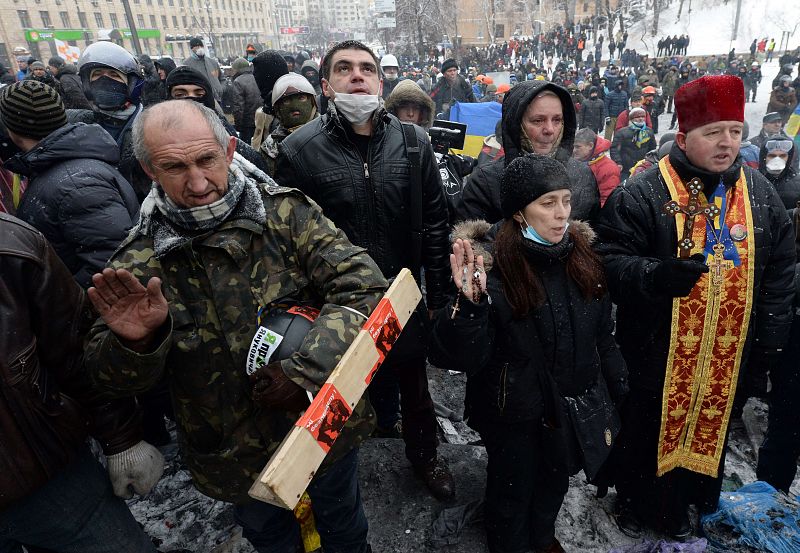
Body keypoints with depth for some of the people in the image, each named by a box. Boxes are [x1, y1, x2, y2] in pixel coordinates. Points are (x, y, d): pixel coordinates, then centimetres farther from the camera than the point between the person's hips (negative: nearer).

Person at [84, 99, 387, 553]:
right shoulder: (140, 263, -11)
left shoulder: (286, 211, -16)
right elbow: (112, 379, -5)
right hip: (236, 457, 2)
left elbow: (363, 287, -22)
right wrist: (133, 342, -29)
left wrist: (305, 371, -32)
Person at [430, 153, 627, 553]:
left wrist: (617, 387, 13)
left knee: (555, 481, 28)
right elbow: (459, 357, -26)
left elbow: (602, 335, 6)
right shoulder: (493, 268, -24)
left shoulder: (582, 256, -6)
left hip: (574, 407, 5)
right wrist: (469, 305, -42)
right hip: (515, 413, -5)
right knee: (512, 489, 20)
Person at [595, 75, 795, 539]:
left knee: (708, 430, 21)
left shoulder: (760, 192, 4)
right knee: (647, 431, 13)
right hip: (656, 352, -5)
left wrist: (770, 336, 6)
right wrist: (657, 275, -34)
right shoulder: (641, 194, -14)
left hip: (728, 354, 5)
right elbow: (611, 258, -16)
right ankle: (635, 503, 40)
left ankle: (678, 507, 46)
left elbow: (782, 266, 9)